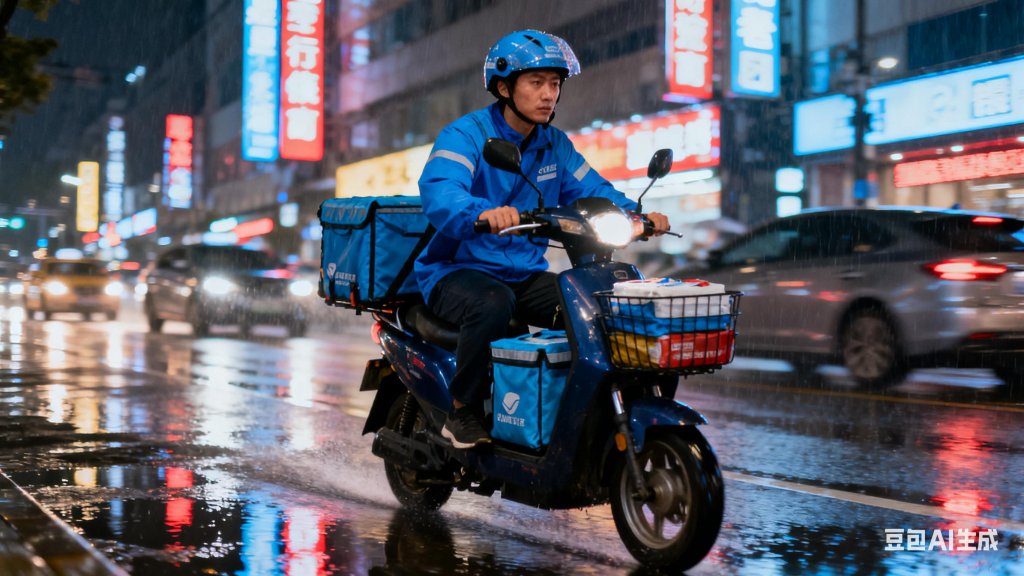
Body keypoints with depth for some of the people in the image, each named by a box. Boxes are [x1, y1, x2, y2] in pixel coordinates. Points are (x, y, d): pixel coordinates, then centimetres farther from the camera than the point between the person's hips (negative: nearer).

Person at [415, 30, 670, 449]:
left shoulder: (555, 146, 11)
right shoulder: (465, 135, -12)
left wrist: (635, 214, -18)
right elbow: (438, 190, -31)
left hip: (526, 273, 6)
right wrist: (482, 212, -54)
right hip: (457, 271, -6)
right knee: (493, 303, -37)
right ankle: (462, 412, -17)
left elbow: (592, 189, 5)